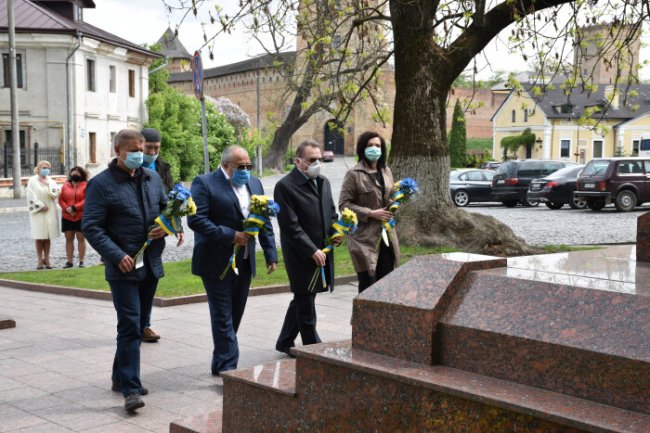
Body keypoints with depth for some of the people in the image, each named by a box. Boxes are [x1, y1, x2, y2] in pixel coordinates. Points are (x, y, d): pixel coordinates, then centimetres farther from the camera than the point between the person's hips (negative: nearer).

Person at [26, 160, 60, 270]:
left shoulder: (51, 181, 13)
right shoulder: (32, 181, 2)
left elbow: (55, 194, -1)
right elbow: (31, 196, -6)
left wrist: (48, 185, -10)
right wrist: (41, 206, -11)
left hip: (50, 212, 3)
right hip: (38, 213, -3)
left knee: (48, 236, 4)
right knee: (39, 237, -2)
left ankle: (46, 259, 10)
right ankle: (40, 260, 3)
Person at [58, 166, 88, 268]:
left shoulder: (85, 185, -2)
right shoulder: (66, 185, 9)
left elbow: (86, 200, -11)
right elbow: (61, 199, 6)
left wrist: (74, 208, -16)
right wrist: (67, 208, -11)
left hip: (81, 217, -4)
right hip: (67, 217, 4)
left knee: (81, 238, 1)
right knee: (69, 239, 6)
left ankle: (81, 261, 5)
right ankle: (69, 261, 10)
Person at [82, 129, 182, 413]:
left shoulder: (152, 178, 10)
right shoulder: (101, 184, -8)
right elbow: (91, 227, -12)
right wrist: (118, 256, -21)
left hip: (151, 264, 7)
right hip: (123, 268, -6)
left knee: (138, 325, 15)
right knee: (130, 326, -10)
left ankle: (121, 377, 30)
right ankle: (131, 389, -6)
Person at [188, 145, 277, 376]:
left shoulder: (254, 184, 12)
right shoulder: (204, 183, -8)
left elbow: (265, 222, 14)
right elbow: (195, 219, -17)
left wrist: (270, 254, 7)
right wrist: (230, 235, -19)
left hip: (244, 262, 6)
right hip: (217, 263, -6)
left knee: (235, 316, 13)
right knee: (223, 318, -3)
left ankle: (220, 365, 27)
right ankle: (228, 368, 2)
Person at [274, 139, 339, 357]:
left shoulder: (323, 182, 11)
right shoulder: (285, 186, -14)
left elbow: (331, 213, 21)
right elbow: (290, 226, -18)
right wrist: (312, 251, -20)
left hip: (322, 252, 8)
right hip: (301, 255, -8)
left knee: (302, 299, 18)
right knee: (305, 302, 2)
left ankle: (285, 342, 33)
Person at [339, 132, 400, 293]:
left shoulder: (386, 171, 12)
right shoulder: (354, 174, -9)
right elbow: (344, 204, -11)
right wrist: (371, 214, -17)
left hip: (386, 236, 6)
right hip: (365, 237, -6)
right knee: (367, 284, 0)